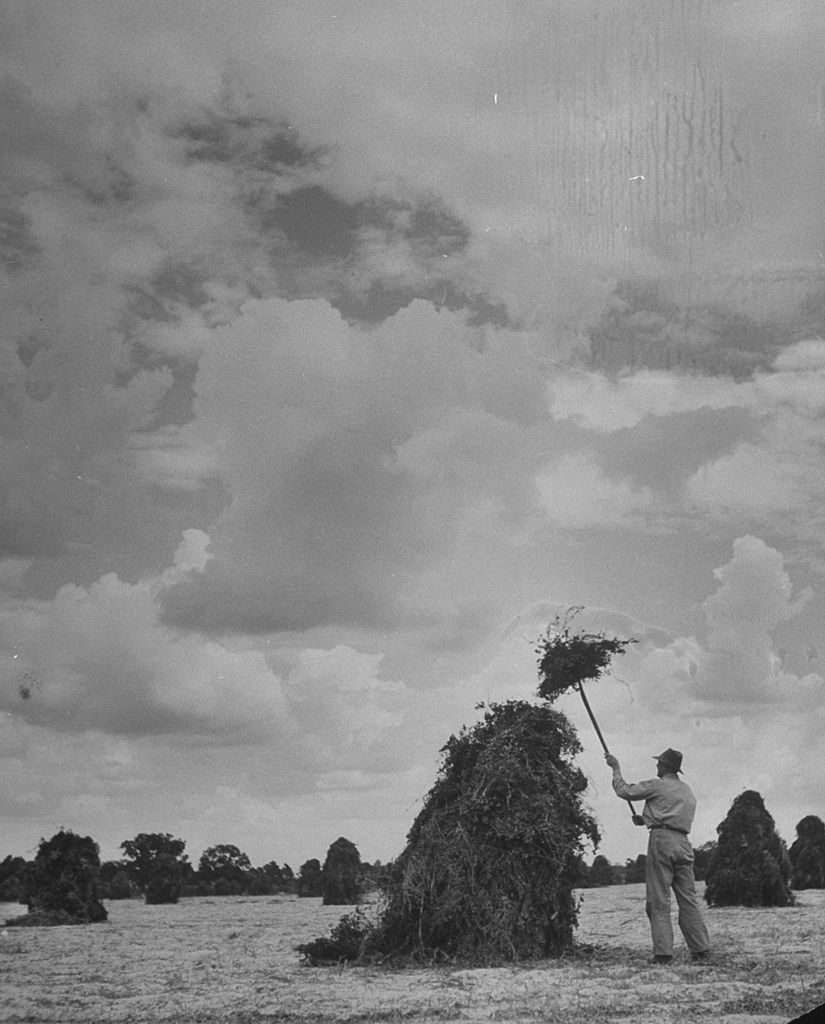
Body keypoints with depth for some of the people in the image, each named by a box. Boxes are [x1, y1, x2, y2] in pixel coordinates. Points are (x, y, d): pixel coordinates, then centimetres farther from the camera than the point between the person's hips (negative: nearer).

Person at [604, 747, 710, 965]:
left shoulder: (657, 785, 0)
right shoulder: (688, 792, 23)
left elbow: (624, 790, 5)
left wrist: (615, 767, 20)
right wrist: (646, 819, 31)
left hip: (662, 840, -6)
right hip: (684, 843, 6)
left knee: (658, 901, -5)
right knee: (688, 899, 6)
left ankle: (663, 952, -9)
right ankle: (700, 949, 2)